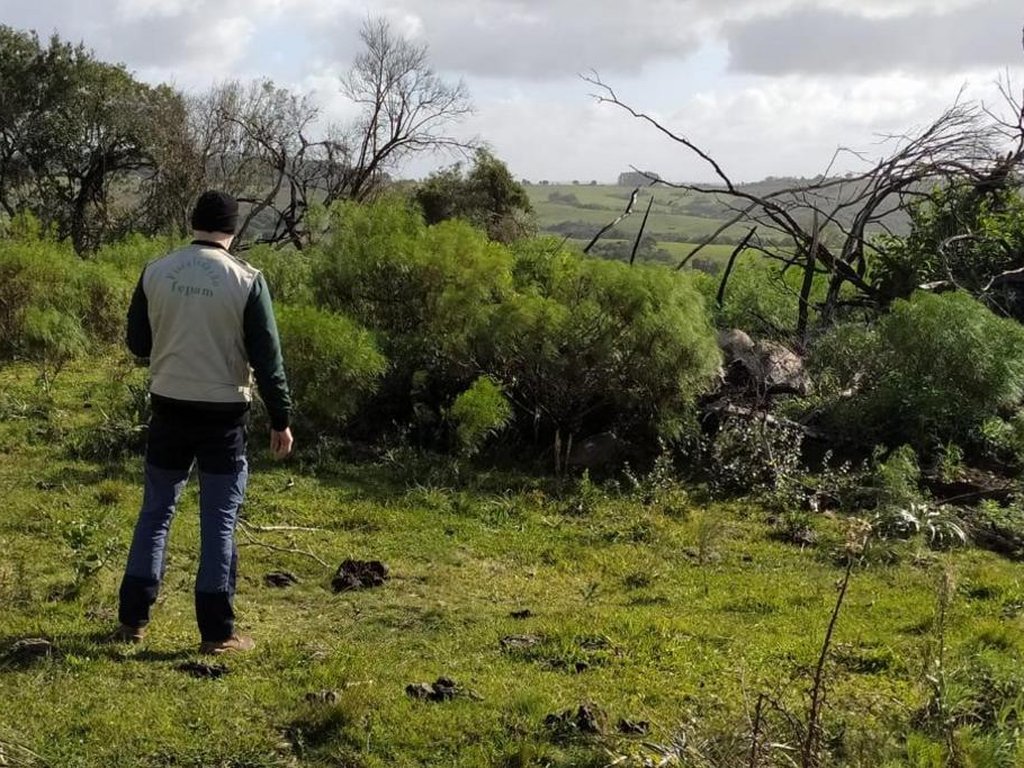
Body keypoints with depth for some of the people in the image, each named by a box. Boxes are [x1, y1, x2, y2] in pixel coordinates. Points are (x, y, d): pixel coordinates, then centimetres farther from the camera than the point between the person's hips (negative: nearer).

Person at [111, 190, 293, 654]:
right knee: (219, 521, 4)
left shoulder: (155, 273, -1)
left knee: (155, 511, 14)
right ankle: (217, 632, 7)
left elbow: (137, 344, 8)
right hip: (223, 413, -2)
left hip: (169, 407, 3)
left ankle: (132, 620, 19)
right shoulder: (246, 280, -9)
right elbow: (267, 358, -8)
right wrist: (281, 420, 0)